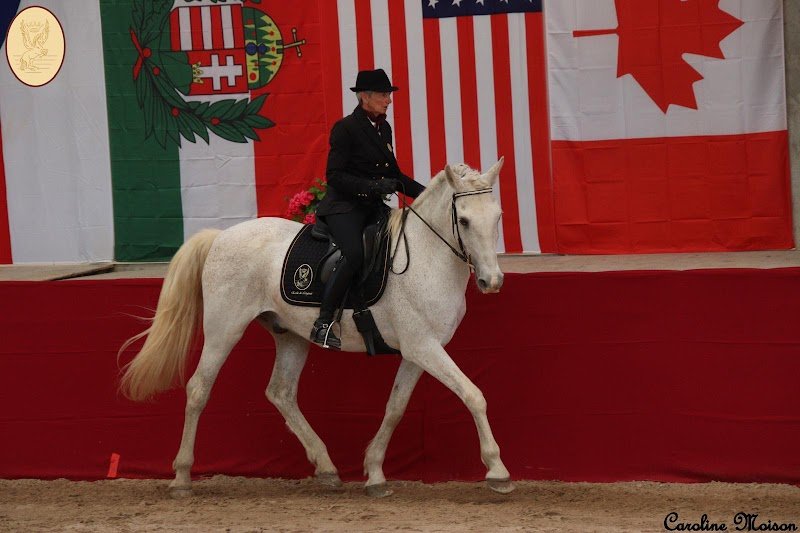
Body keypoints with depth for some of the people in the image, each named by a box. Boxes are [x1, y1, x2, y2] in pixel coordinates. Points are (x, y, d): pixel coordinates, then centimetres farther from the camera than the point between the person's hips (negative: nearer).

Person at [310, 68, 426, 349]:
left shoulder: (384, 128, 15)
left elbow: (394, 174, 24)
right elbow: (335, 176, -13)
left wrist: (422, 191, 10)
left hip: (373, 208, 9)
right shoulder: (346, 128, -8)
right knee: (354, 253, -31)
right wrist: (372, 186, -24)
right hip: (343, 206, -9)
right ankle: (323, 323, -28)